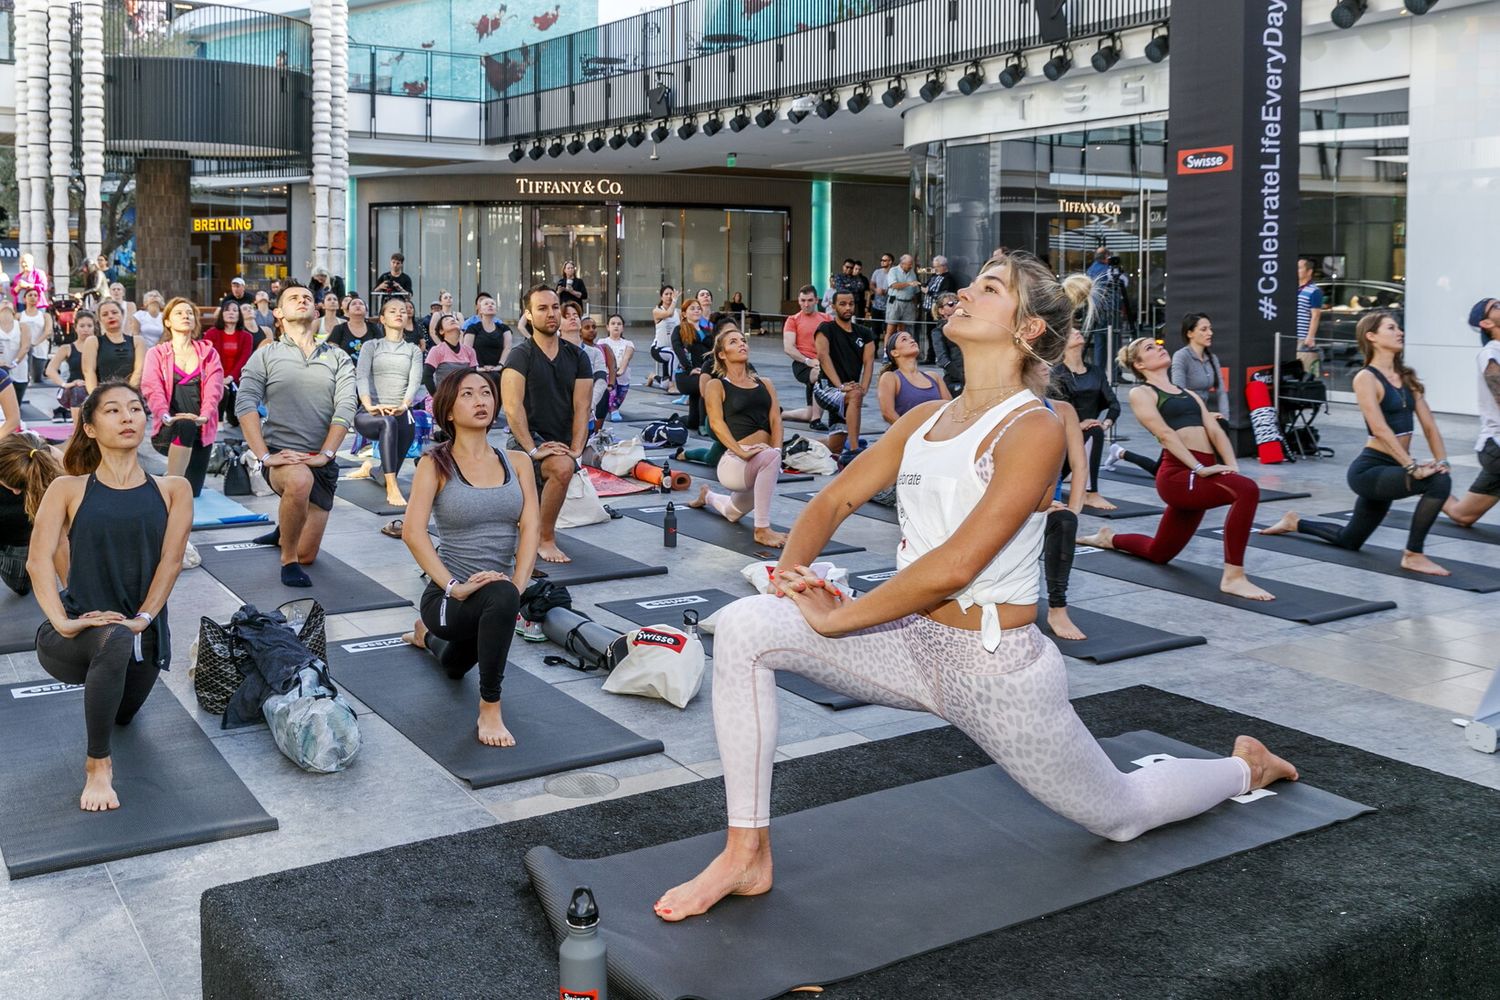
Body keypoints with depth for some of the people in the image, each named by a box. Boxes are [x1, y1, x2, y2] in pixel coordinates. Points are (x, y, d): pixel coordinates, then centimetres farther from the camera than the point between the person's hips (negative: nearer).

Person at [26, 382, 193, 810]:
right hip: (75, 637, -3)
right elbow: (39, 559, -12)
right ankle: (98, 766, -20)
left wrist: (143, 619, -20)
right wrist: (61, 621, -26)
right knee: (114, 642, -38)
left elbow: (171, 559, -8)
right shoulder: (68, 489, -2)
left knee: (122, 714, 24)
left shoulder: (172, 490, 1)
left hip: (144, 634, 3)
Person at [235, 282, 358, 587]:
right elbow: (245, 404, -7)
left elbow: (346, 407, -3)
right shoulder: (266, 355, 4)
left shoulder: (337, 358, 9)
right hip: (281, 456, -3)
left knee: (307, 555, 8)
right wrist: (264, 456, -19)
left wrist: (324, 454, -17)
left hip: (322, 462, 3)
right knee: (299, 481, -41)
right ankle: (287, 560, -17)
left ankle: (285, 530, 46)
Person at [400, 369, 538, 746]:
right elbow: (413, 532, -19)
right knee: (501, 598, -40)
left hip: (500, 596, 5)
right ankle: (489, 709, -24)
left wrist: (517, 586, -22)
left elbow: (530, 527, -8)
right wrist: (453, 586, -29)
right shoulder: (436, 465, -8)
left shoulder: (517, 462, 1)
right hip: (449, 596, -5)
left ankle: (428, 635, 65)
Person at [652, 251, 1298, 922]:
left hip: (998, 667, -6)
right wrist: (791, 566, -11)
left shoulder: (1033, 430, -18)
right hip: (915, 643, 6)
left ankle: (1245, 767, 49)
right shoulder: (924, 419, 6)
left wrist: (840, 618, -19)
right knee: (744, 626, -16)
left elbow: (955, 565, -25)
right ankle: (747, 855, -8)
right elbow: (836, 499, 9)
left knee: (1120, 815, 15)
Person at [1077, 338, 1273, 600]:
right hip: (1179, 475, -8)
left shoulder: (1187, 393, 23)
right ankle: (1233, 577, -28)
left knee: (1158, 553, 19)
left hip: (1200, 478, 8)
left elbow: (1215, 431, 11)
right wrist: (1200, 467, -21)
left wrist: (1233, 467, -6)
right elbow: (1166, 434, -11)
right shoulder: (1141, 393, 2)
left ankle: (1108, 538, 45)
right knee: (1246, 489, -32)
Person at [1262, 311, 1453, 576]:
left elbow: (1429, 426, 7)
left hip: (1389, 470, 8)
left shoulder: (1406, 377, 11)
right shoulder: (1366, 378, -12)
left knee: (1348, 540, 21)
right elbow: (1380, 430, -22)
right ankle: (1413, 555, -17)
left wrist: (1442, 461, -8)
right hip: (1369, 469, -8)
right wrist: (1413, 467, -28)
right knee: (1438, 482, -30)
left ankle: (1295, 522, 45)